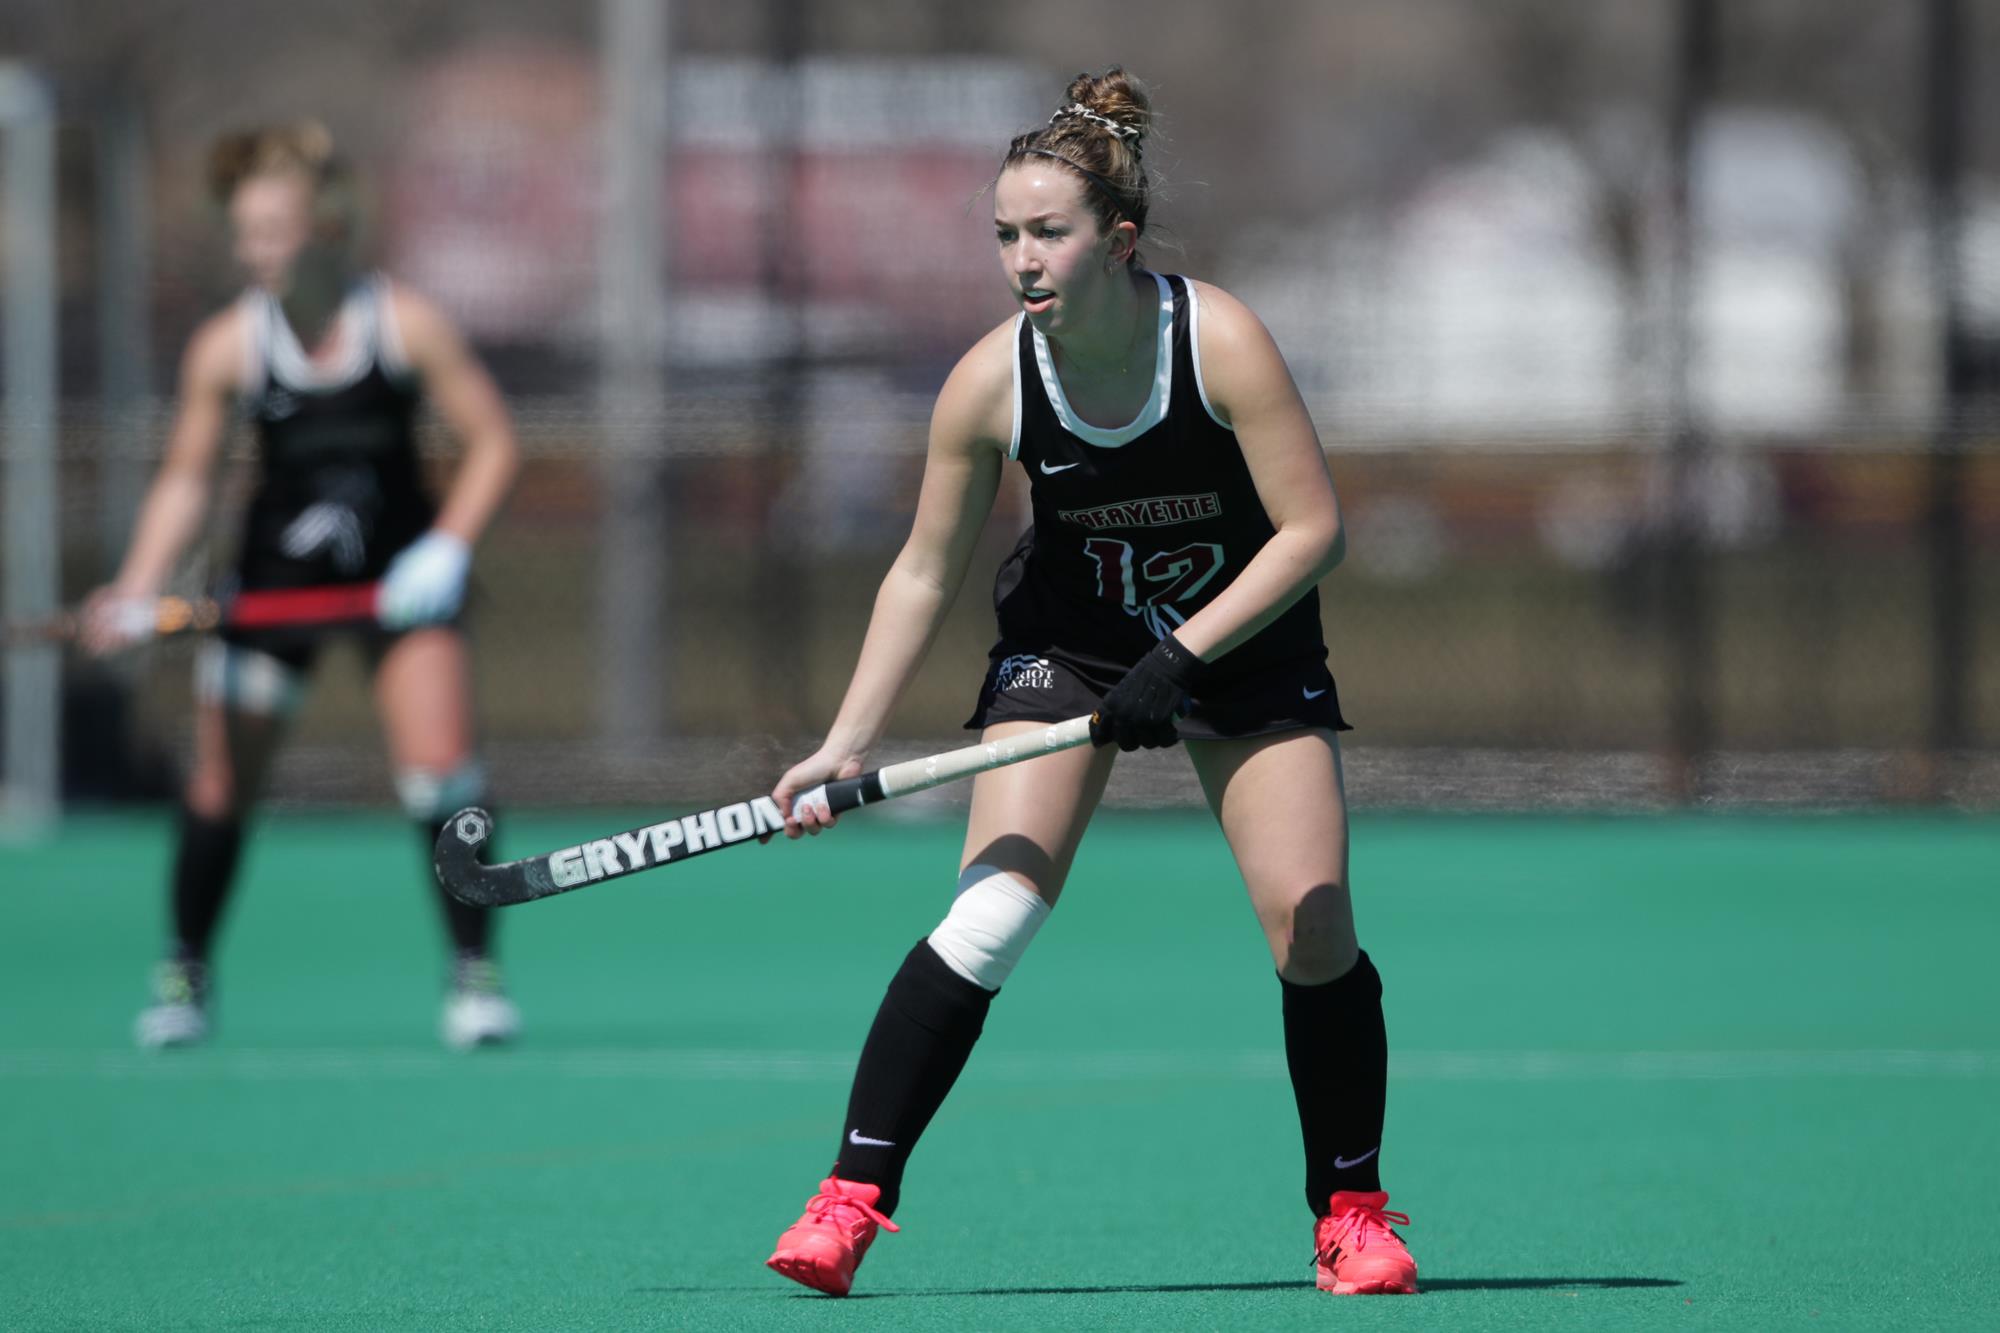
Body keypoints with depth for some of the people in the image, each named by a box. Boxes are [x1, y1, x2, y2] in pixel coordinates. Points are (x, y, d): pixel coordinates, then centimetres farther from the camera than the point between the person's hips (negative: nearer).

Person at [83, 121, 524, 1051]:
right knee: (222, 782, 2)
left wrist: (448, 547, -18)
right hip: (276, 575, 1)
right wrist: (136, 594, -13)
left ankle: (474, 974, -1)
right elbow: (185, 481, -1)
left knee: (439, 764, -15)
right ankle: (184, 974, 22)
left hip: (399, 569, -1)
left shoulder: (406, 326, -14)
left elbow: (491, 442, -6)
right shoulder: (227, 347, -10)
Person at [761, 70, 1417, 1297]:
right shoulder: (992, 381, -20)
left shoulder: (1221, 341, -26)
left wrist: (1183, 656, -29)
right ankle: (851, 1200, -11)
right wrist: (848, 746, -13)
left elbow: (1313, 530, -22)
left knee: (1312, 926, -11)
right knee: (991, 915, -16)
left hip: (1246, 634, -1)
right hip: (1067, 640, 1)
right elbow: (925, 575, -9)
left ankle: (1353, 1211, 9)